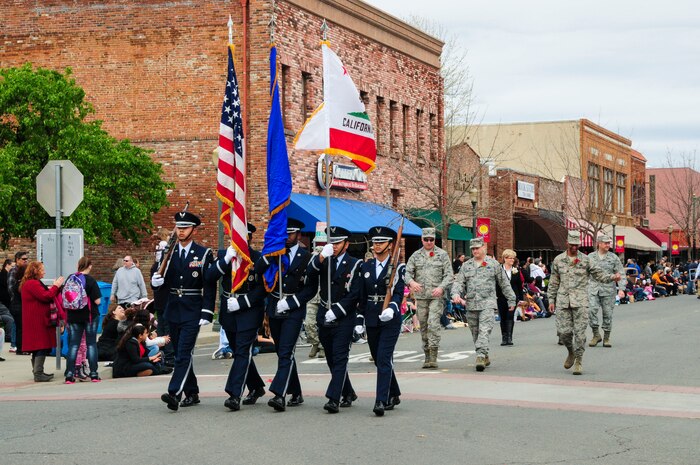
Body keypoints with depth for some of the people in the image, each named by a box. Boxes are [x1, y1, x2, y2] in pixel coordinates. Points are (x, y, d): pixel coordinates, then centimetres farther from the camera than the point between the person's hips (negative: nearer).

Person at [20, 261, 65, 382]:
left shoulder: (28, 283, 19)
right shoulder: (33, 284, -16)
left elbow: (42, 295, 19)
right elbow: (45, 297, -21)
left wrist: (53, 287, 11)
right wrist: (55, 286, -10)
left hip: (34, 321, 11)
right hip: (38, 321, -11)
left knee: (37, 347, 15)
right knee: (42, 346, -10)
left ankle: (37, 372, 21)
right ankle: (38, 374, -12)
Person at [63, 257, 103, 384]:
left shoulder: (70, 278, 1)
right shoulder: (90, 280, -11)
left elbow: (65, 298, 7)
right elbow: (97, 301, -13)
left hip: (73, 316, 3)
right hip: (90, 316, -3)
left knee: (73, 345, 5)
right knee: (91, 344, 5)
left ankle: (69, 374, -2)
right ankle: (93, 374, 5)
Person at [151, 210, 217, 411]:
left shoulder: (204, 254, -3)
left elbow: (210, 286, -6)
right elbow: (161, 282, 11)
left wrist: (207, 313, -13)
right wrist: (156, 281, -14)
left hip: (192, 312, -5)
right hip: (173, 310, 5)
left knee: (184, 353, -14)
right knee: (181, 354, 11)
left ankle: (174, 393, -23)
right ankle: (192, 393, 22)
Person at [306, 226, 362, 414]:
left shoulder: (354, 265, -1)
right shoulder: (324, 262, 11)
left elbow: (354, 294, -8)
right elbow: (310, 274, -8)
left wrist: (336, 311, -15)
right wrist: (322, 256, -21)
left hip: (344, 319, -5)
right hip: (324, 318, 5)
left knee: (340, 358, -12)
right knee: (331, 359, 11)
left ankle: (334, 398, -17)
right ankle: (348, 394, 25)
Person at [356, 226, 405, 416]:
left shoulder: (397, 268, -3)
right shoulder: (365, 267, 10)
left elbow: (398, 293, -13)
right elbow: (361, 296, 12)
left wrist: (391, 308, -32)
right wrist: (360, 319, 7)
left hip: (390, 320, -5)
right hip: (371, 320, 5)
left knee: (384, 359, -13)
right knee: (379, 360, 12)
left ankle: (381, 401, -15)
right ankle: (394, 395, 28)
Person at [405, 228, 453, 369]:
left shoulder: (442, 255, 4)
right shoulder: (416, 255, 10)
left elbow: (449, 275, 0)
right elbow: (408, 272, 5)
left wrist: (441, 287, -17)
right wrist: (411, 282, -18)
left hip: (437, 296, -3)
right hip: (421, 296, 3)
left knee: (433, 324, -17)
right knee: (423, 327, 7)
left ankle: (433, 356, -17)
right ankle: (427, 357, 16)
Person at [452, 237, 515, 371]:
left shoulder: (493, 264, 6)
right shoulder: (466, 265, 13)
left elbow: (504, 283, 12)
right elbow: (458, 281, 8)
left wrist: (511, 300, 13)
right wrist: (456, 294, -12)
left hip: (487, 304, -4)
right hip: (470, 304, 4)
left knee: (484, 331, -19)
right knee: (475, 334, 9)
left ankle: (481, 357, -27)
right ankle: (485, 358, 22)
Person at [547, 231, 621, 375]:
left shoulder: (585, 260, 5)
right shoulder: (558, 260, 9)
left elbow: (598, 274, 4)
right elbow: (553, 282, 14)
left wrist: (612, 277, -15)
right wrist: (551, 300, 11)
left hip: (580, 301, -2)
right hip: (563, 300, 2)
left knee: (580, 332, -6)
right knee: (563, 331, -2)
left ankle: (579, 361, 3)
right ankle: (571, 352, 26)